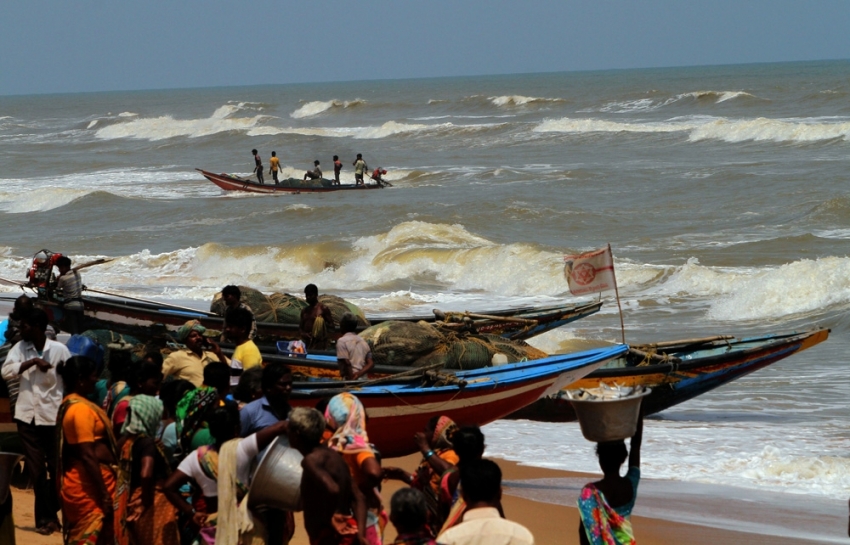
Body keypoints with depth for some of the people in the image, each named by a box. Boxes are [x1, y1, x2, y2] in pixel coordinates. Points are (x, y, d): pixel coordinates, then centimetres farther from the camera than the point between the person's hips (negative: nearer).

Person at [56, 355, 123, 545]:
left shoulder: (69, 404, 13)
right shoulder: (81, 409, -18)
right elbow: (87, 456, -22)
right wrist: (104, 494, -21)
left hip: (81, 482, 10)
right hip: (88, 485, -10)